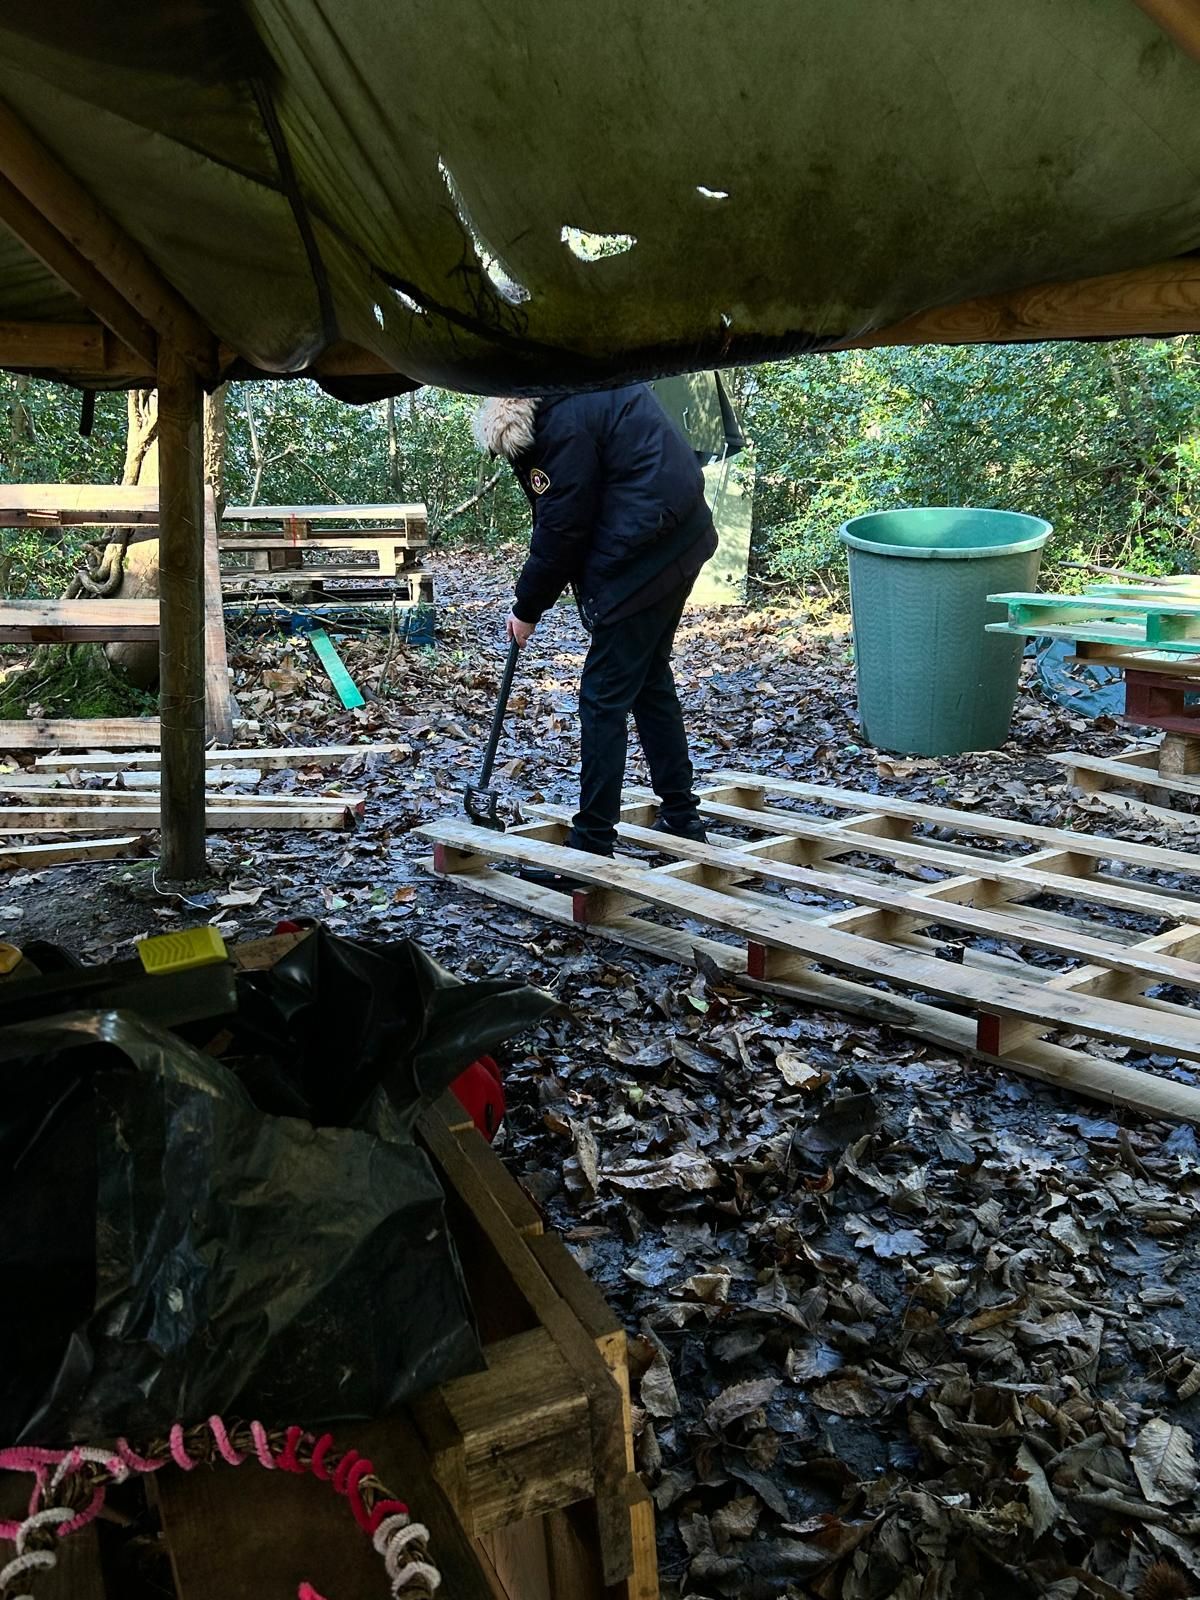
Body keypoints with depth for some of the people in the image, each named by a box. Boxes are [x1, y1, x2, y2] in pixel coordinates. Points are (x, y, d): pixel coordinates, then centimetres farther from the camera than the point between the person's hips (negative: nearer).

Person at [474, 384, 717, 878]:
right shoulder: (587, 392, 12)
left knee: (604, 697, -4)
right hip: (681, 541, 10)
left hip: (643, 556, -10)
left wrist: (527, 609, 0)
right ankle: (681, 816, 29)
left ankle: (592, 845, 2)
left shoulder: (566, 423, -17)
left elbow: (561, 530, -12)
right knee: (651, 679, 20)